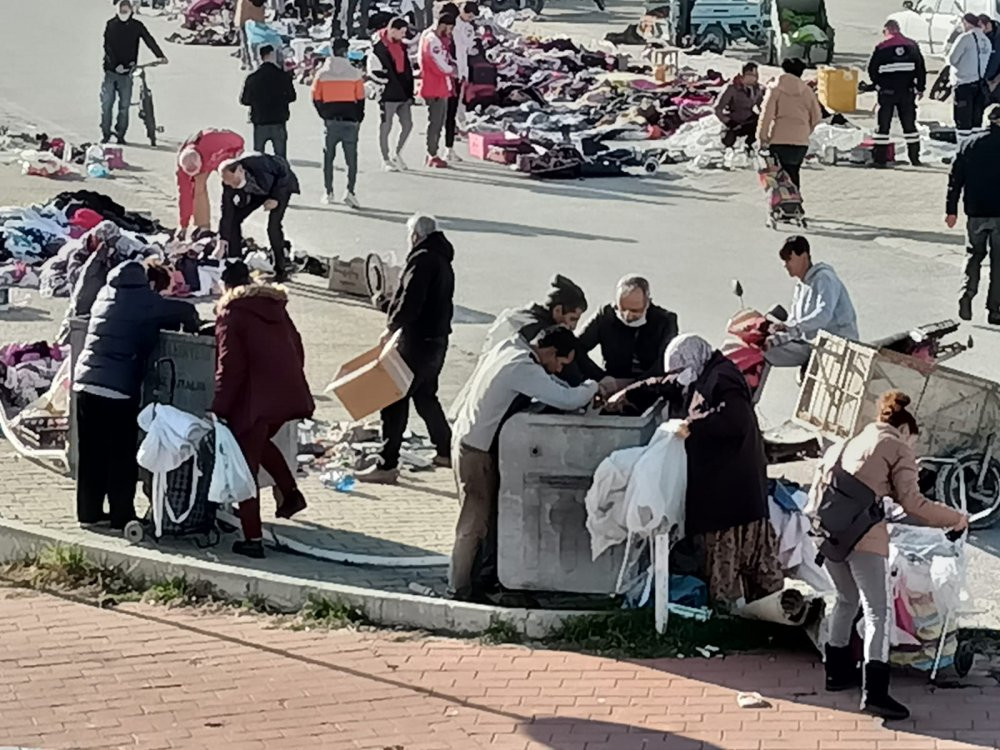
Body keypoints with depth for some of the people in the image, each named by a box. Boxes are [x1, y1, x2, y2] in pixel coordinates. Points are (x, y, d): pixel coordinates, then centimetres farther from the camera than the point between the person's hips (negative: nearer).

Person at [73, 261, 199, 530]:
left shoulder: (105, 296, 13)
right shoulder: (145, 302, -3)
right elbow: (186, 312, 3)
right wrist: (190, 326, 22)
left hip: (85, 383, 6)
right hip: (119, 389, -6)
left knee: (91, 453, 12)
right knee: (122, 456, 3)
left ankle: (89, 510, 18)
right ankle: (121, 515, 5)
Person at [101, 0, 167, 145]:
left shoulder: (137, 26, 3)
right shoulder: (111, 25, 0)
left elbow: (149, 40, -8)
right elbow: (107, 46, -7)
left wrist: (160, 56, -23)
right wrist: (116, 65, -20)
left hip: (127, 72, 1)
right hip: (111, 70, -1)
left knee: (124, 105, 0)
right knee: (106, 103, -2)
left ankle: (120, 135, 8)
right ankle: (105, 134, 8)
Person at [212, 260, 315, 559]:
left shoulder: (231, 312, -3)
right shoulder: (275, 306, 15)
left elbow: (229, 365, -9)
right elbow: (296, 347, 17)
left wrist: (219, 408, -6)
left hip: (255, 397, -7)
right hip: (290, 393, 7)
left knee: (246, 465, 2)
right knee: (261, 441, 32)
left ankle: (252, 539, -1)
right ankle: (290, 492, 19)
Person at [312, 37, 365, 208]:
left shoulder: (322, 73, -2)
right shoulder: (354, 73, -5)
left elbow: (316, 99, 1)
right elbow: (360, 99, -1)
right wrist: (358, 119, 12)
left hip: (330, 121, 1)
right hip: (350, 121, -1)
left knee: (328, 157, 14)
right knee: (351, 158, 3)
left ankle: (328, 193, 18)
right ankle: (350, 191, -11)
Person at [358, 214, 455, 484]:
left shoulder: (422, 259, -15)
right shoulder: (443, 261, 16)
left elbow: (410, 301, -23)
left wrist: (393, 326, -10)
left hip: (418, 342, -10)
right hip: (438, 338, 10)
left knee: (395, 400, -8)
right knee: (425, 396, 24)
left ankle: (387, 465, -10)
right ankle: (446, 450, 32)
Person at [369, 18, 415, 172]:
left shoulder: (402, 46, 12)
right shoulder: (378, 49, -12)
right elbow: (374, 72, -14)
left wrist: (410, 91, 15)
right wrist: (384, 84, -13)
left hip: (403, 94, 7)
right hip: (388, 95, -7)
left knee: (407, 125, 7)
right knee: (386, 127, 2)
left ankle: (397, 153, 25)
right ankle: (386, 160, 12)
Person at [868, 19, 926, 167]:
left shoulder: (881, 48, -7)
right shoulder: (912, 46, 2)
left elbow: (872, 69, -1)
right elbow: (921, 68, 5)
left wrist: (878, 84, 17)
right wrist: (920, 88, 15)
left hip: (887, 92, -3)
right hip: (907, 92, 3)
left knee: (884, 124, 2)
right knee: (909, 123, 12)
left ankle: (880, 158, -1)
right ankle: (914, 157, 12)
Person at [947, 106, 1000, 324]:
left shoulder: (970, 144, 2)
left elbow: (956, 179, 3)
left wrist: (951, 210, 9)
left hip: (976, 213, 3)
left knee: (975, 253, 18)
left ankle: (967, 292, -4)